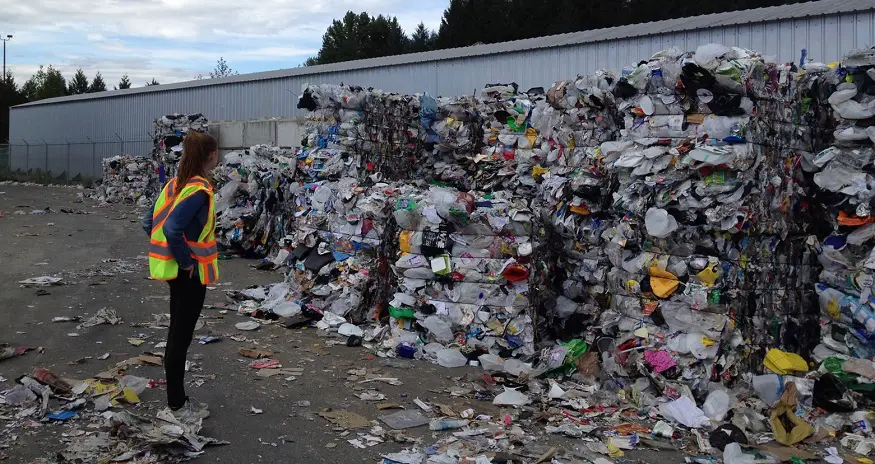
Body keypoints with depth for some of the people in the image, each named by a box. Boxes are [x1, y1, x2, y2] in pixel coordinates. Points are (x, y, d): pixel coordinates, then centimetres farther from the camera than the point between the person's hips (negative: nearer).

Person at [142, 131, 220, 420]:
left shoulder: (176, 184, 6)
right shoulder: (199, 190, -20)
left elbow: (149, 222, 9)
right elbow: (173, 229, -30)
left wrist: (166, 254, 13)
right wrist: (186, 261, -19)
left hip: (174, 270, 9)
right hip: (190, 273, -9)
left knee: (177, 334, 16)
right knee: (181, 336, 1)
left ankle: (178, 399, 28)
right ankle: (178, 405, 12)